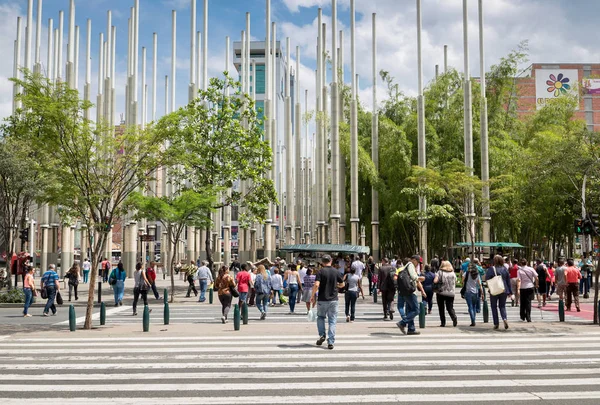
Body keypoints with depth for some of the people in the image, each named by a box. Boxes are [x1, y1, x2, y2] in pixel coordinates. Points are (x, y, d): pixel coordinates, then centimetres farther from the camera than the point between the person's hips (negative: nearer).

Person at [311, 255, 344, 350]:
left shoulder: (320, 272, -9)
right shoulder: (336, 272, 1)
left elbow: (316, 285, -20)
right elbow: (342, 284, 11)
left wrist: (313, 296, -7)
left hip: (322, 300, -2)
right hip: (333, 300, 2)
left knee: (320, 317, 21)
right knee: (332, 321, 5)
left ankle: (322, 335, 10)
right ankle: (331, 342, 1)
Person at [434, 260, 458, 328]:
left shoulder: (440, 272, -5)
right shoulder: (453, 273, 8)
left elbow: (435, 281, -16)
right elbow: (455, 283, 15)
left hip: (441, 292, -3)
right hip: (451, 293, 3)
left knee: (441, 308, 8)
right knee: (450, 307, 8)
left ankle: (443, 322, 5)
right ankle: (454, 318, -17)